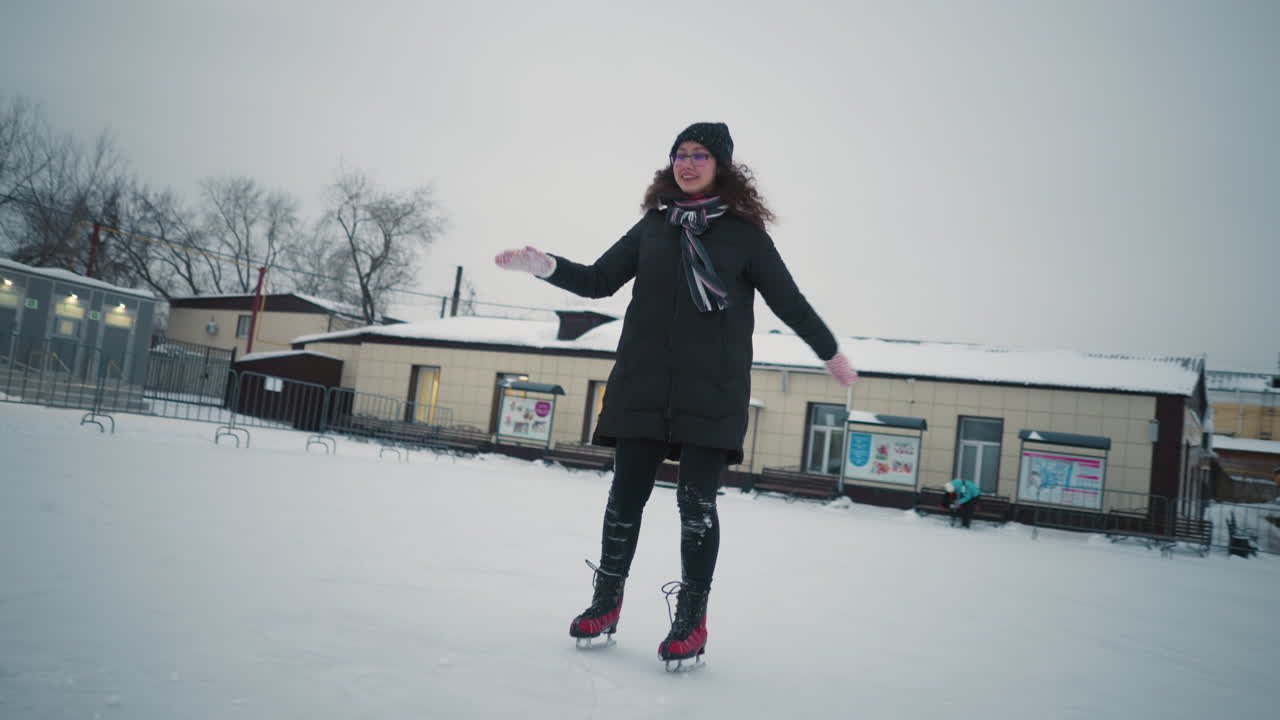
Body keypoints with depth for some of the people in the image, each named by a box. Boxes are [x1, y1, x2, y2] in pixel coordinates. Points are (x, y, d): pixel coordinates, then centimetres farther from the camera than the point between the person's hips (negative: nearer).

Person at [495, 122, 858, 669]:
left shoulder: (744, 232, 4)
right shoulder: (653, 225, 12)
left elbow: (788, 300, 11)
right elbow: (600, 280, 14)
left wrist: (831, 353, 16)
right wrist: (546, 267, -1)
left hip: (711, 390, -2)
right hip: (643, 385, 3)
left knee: (696, 501, -4)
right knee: (626, 494, 4)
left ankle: (692, 621, 11)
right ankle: (606, 603, 21)